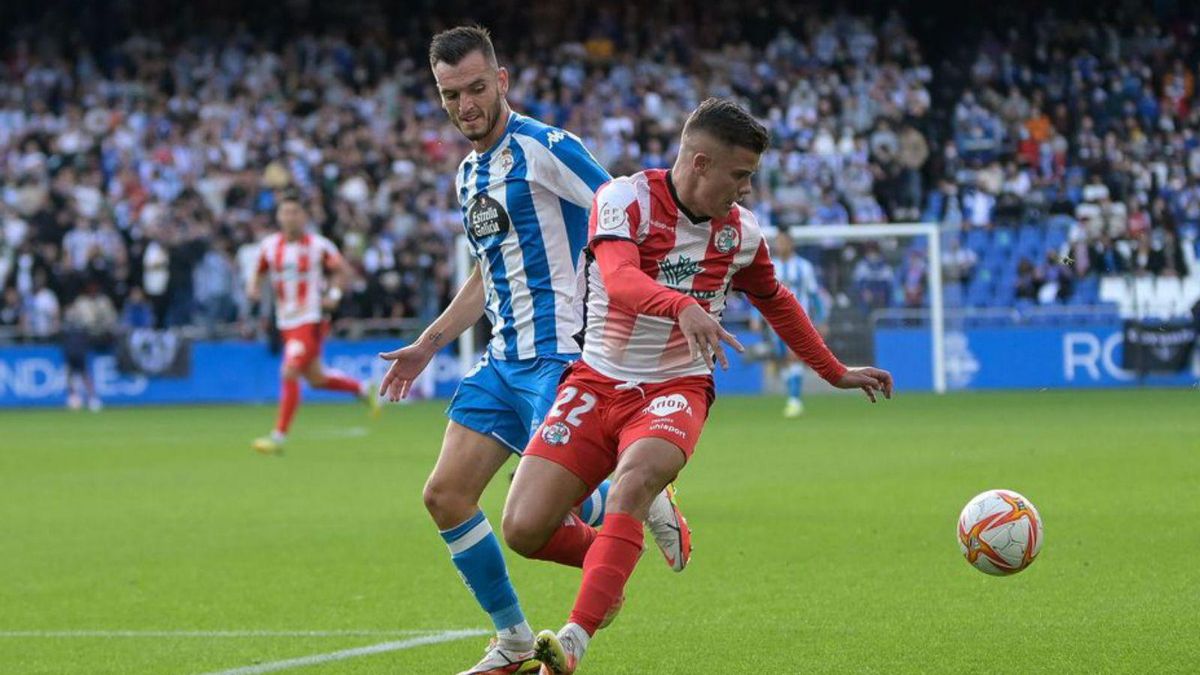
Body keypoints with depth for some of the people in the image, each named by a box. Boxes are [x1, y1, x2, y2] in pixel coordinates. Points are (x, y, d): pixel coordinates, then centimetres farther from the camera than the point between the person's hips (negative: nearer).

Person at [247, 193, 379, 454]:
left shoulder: (318, 245, -7)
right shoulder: (270, 245, 5)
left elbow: (341, 270, 3)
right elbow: (258, 271, 17)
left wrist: (334, 294, -13)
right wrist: (253, 286, -4)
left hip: (310, 320, -6)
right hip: (286, 322, 6)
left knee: (289, 373, -17)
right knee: (316, 378, 14)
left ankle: (278, 437, -13)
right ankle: (363, 389, 39)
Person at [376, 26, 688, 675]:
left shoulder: (544, 148, -11)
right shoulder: (469, 174, 15)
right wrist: (428, 343, 27)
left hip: (559, 354, -8)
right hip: (503, 359, 8)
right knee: (445, 495, 1)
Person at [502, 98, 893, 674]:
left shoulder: (741, 232, 4)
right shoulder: (625, 199, -11)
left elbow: (777, 303, 25)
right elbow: (619, 280, -31)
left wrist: (837, 373, 33)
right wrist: (683, 307, -51)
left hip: (675, 389, 1)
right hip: (597, 382, -1)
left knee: (635, 479, -34)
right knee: (522, 528, -13)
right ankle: (601, 558, 22)